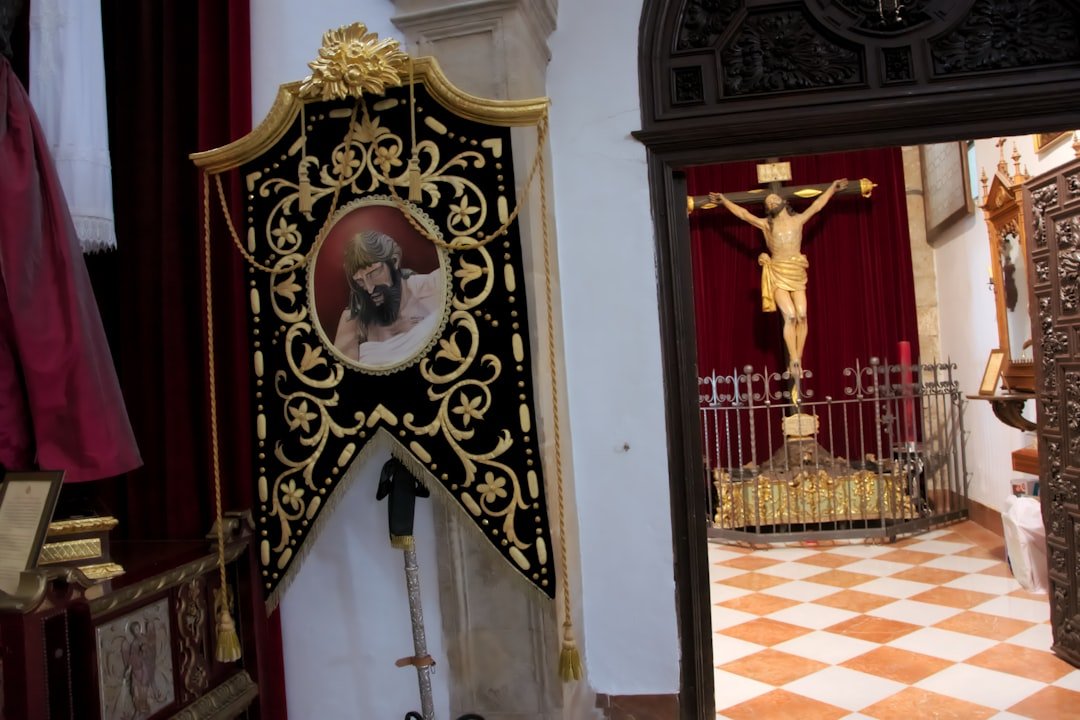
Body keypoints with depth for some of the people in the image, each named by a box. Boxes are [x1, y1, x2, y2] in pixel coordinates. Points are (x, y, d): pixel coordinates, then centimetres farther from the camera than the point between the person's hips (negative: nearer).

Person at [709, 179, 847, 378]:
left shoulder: (798, 220, 14)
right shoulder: (766, 224, 8)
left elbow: (817, 205, 23)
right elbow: (743, 213, 6)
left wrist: (832, 188, 30)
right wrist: (724, 201, 3)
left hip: (798, 274, 2)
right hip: (777, 275, -2)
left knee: (802, 315, -10)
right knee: (790, 316, -16)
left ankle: (798, 359, -3)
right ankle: (794, 360, -12)